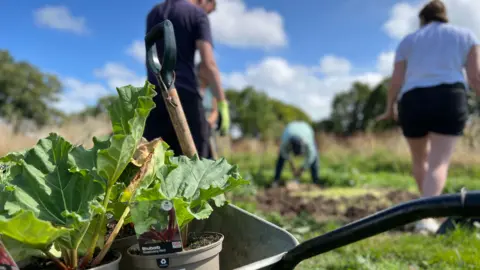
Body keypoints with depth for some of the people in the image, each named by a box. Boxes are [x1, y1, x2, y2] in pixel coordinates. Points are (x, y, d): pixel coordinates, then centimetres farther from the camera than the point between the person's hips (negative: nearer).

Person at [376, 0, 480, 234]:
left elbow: (396, 80, 9)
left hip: (412, 101, 2)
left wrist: (390, 109, 20)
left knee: (420, 158, 20)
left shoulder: (408, 40, 17)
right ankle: (425, 216, -19)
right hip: (449, 98, -1)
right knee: (439, 162, -3)